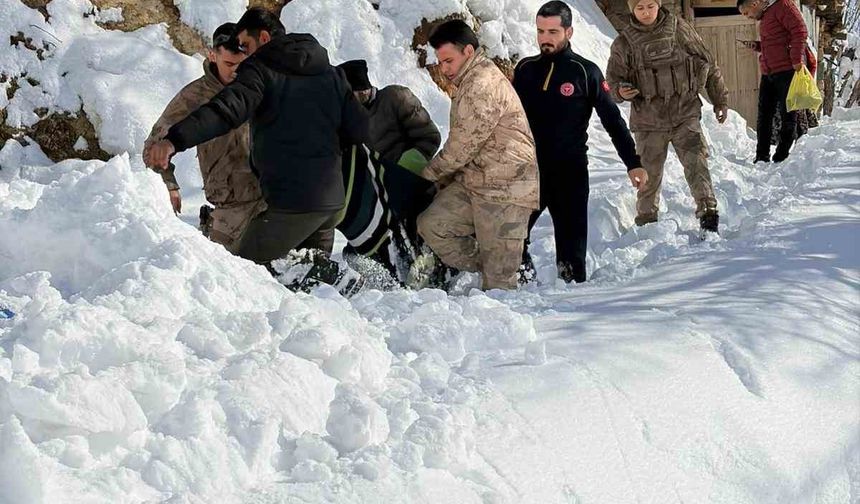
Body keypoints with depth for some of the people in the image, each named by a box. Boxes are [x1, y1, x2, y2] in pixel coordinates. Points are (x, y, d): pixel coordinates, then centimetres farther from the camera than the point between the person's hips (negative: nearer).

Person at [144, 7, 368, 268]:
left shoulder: (261, 70, -4)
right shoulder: (331, 74, 15)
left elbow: (227, 109, -22)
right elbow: (360, 129, 12)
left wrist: (176, 139, -34)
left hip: (289, 202, -7)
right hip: (332, 200, 7)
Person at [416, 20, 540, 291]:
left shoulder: (484, 85, -16)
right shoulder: (470, 82, 19)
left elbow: (464, 143, -15)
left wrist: (431, 174, -1)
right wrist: (444, 178, 15)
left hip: (504, 187, -10)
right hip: (473, 182, 10)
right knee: (431, 224, -5)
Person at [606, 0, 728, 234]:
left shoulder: (679, 29, 1)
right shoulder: (624, 43, 0)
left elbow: (707, 63, 10)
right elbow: (614, 77, 8)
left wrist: (720, 100, 12)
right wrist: (621, 91, -17)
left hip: (685, 112, 0)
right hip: (649, 120, 0)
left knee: (696, 163, -15)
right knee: (650, 173, 6)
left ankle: (708, 213, -16)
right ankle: (646, 221, 21)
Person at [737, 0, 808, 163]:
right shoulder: (764, 18, 21)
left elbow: (800, 31, -15)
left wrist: (796, 60, -20)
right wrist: (756, 46, 12)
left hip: (787, 70, -9)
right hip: (768, 74, 9)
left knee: (787, 115, -2)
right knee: (764, 116, 8)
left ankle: (781, 159, 0)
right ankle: (761, 159, 12)